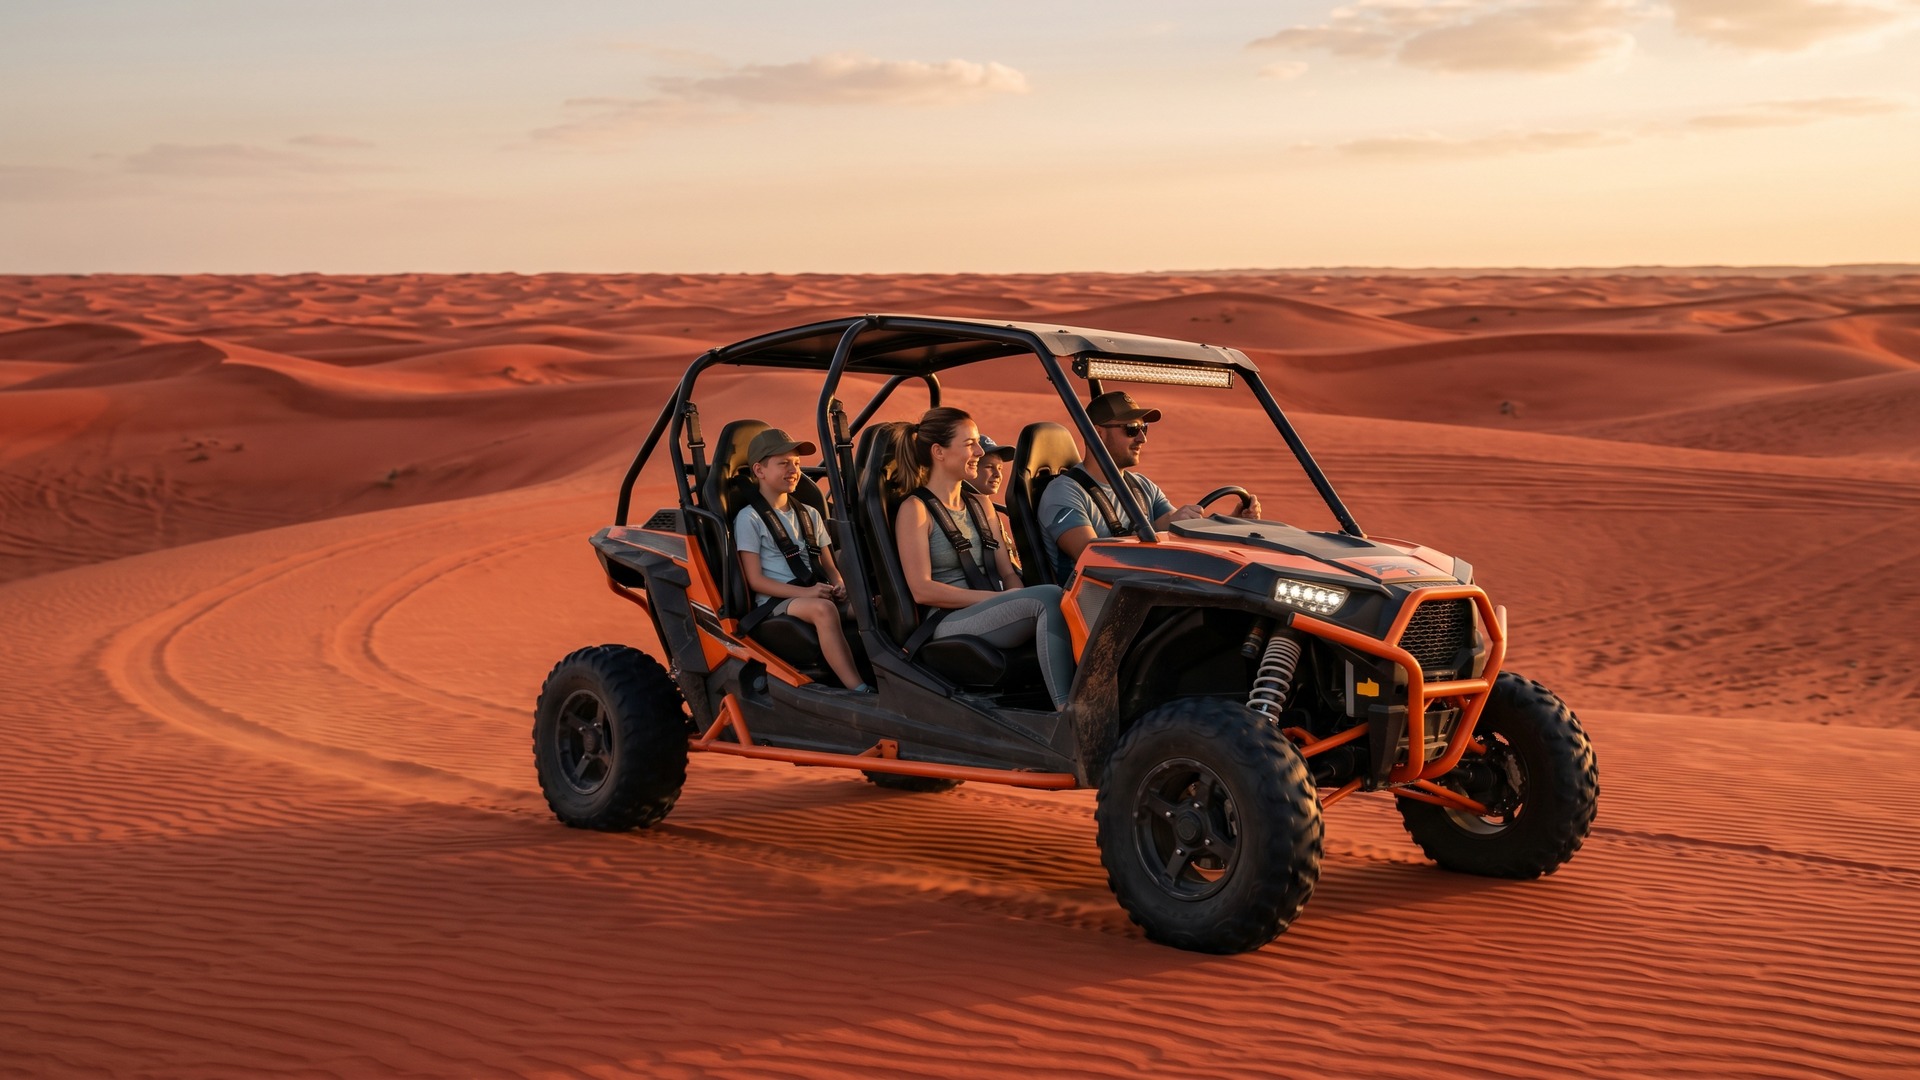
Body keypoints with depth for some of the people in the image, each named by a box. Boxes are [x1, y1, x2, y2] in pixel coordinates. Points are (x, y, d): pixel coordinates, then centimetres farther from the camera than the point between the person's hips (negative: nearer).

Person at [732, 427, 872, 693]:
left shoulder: (809, 514, 20)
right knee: (823, 610, -38)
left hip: (818, 595, 6)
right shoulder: (749, 519, 1)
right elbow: (756, 579, -6)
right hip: (775, 602, -6)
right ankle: (859, 690, -45)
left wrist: (838, 586, -5)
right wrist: (804, 592, -18)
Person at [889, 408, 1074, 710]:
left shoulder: (980, 504, 22)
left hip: (996, 616, 6)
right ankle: (1067, 712, -44)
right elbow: (922, 590, -11)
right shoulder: (915, 509, 0)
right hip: (949, 624, -6)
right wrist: (998, 598, -15)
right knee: (1049, 598, -32)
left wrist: (1021, 600, -6)